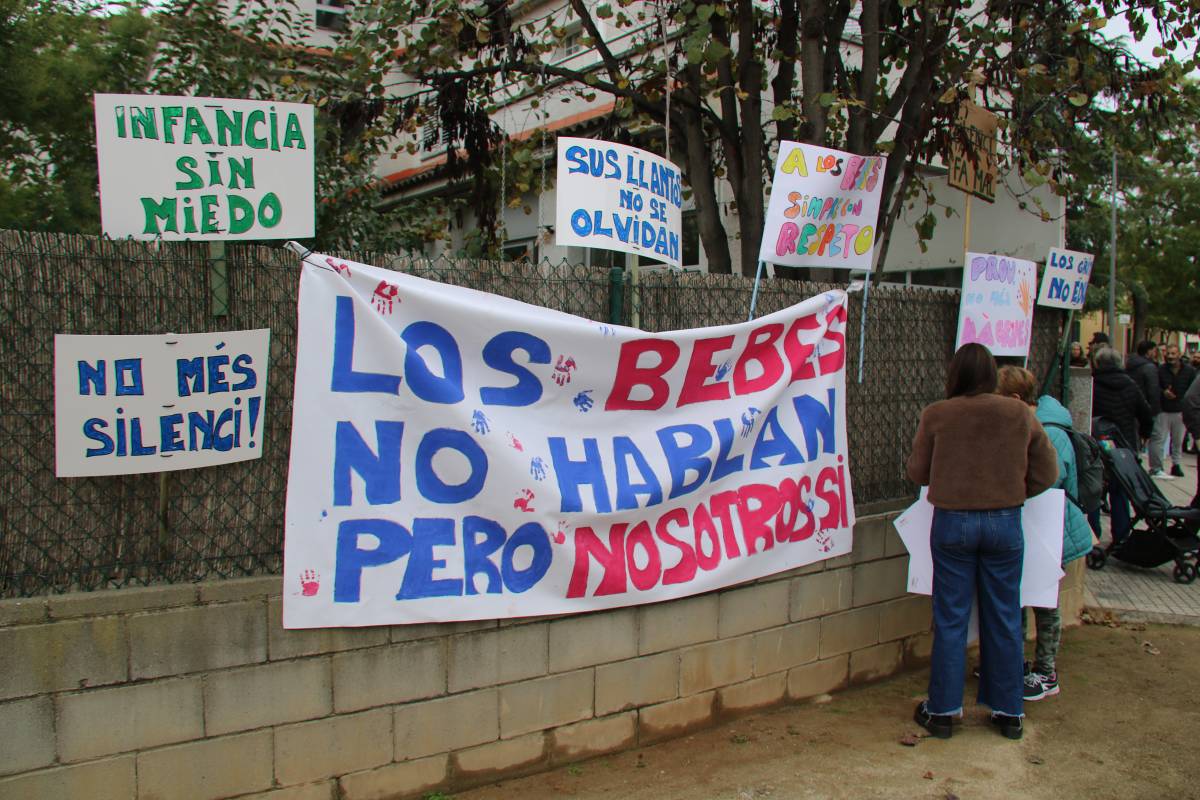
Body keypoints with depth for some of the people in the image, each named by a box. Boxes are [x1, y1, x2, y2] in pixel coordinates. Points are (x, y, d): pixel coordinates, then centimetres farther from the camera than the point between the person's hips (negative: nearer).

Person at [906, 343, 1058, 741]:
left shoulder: (936, 415, -8)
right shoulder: (1020, 414, -3)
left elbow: (917, 472, 0)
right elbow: (1046, 473, 3)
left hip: (952, 523, -1)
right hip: (1005, 523, 1)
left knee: (950, 619, 7)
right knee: (1004, 619, 12)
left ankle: (942, 711, 15)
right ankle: (1009, 712, 21)